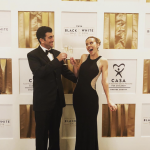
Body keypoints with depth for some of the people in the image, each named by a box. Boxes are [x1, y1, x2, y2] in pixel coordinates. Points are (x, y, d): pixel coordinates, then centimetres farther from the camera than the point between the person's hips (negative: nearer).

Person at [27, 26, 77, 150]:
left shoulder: (56, 53, 7)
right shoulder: (33, 55, -9)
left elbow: (64, 70, 12)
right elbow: (39, 73, -25)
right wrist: (57, 60, -28)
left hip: (57, 99, 6)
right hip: (43, 100, -5)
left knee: (55, 130, 20)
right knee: (42, 131, 11)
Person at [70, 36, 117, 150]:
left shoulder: (103, 61, -6)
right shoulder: (84, 57, 6)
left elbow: (104, 81, -11)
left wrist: (109, 100, -18)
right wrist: (74, 65, -4)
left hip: (91, 96, -4)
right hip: (78, 94, 5)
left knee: (90, 124, 10)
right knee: (80, 123, 18)